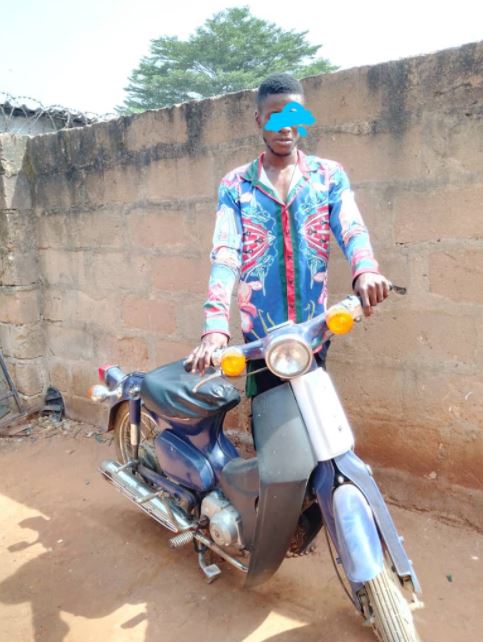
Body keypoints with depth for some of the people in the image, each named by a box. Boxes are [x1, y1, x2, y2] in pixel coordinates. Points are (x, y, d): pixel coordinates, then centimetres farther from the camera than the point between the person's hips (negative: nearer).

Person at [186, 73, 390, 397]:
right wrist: (215, 327, -23)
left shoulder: (330, 175, 7)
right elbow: (225, 256, -7)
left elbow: (352, 230, -8)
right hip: (260, 333, 0)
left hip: (313, 330, 1)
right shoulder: (235, 185, 4)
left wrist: (366, 270, -33)